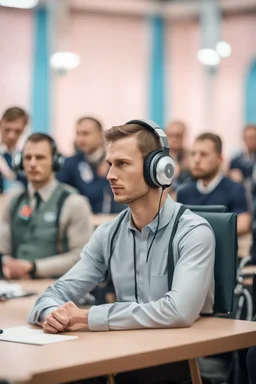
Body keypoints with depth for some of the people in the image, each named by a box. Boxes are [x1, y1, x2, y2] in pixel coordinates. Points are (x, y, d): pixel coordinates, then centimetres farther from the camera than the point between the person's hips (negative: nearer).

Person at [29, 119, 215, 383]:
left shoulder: (193, 232, -14)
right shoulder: (108, 234, 5)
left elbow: (179, 312, -29)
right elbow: (59, 292, 5)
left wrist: (88, 316, -26)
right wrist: (51, 313, -21)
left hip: (185, 357, -5)